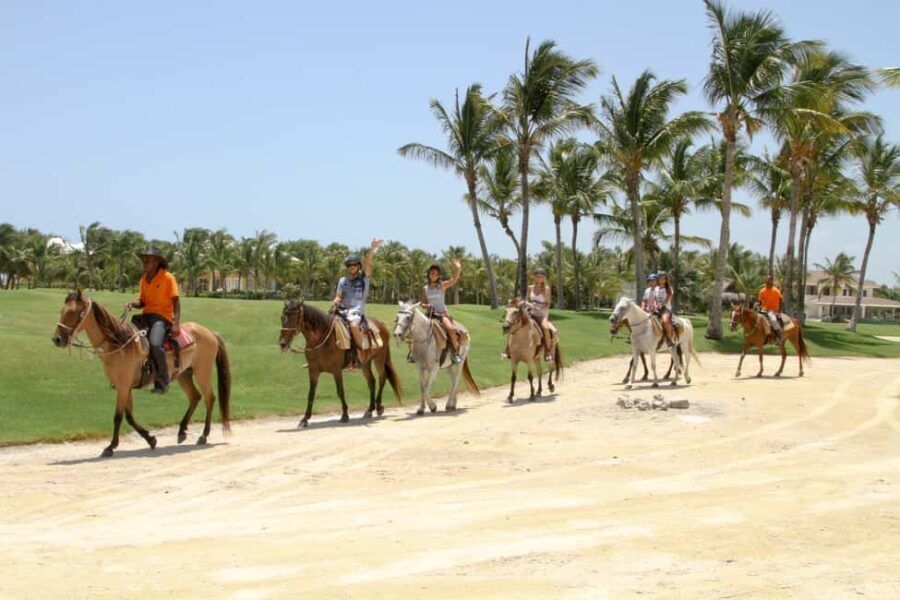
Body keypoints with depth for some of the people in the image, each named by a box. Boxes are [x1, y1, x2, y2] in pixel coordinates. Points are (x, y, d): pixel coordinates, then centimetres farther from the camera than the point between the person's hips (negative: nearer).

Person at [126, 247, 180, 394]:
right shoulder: (144, 279, 13)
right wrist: (133, 304, -4)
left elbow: (176, 301, -9)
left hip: (162, 316, -7)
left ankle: (162, 382, -17)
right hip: (146, 315, 7)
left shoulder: (167, 277, -6)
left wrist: (176, 323, -19)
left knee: (155, 344, -31)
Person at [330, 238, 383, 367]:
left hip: (356, 311, -5)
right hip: (342, 310, 5)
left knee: (353, 324, -35)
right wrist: (335, 302, -7)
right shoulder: (343, 280, 16)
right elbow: (338, 297, 16)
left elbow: (368, 263, -9)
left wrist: (372, 249, -21)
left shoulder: (364, 278, 6)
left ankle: (359, 355, -28)